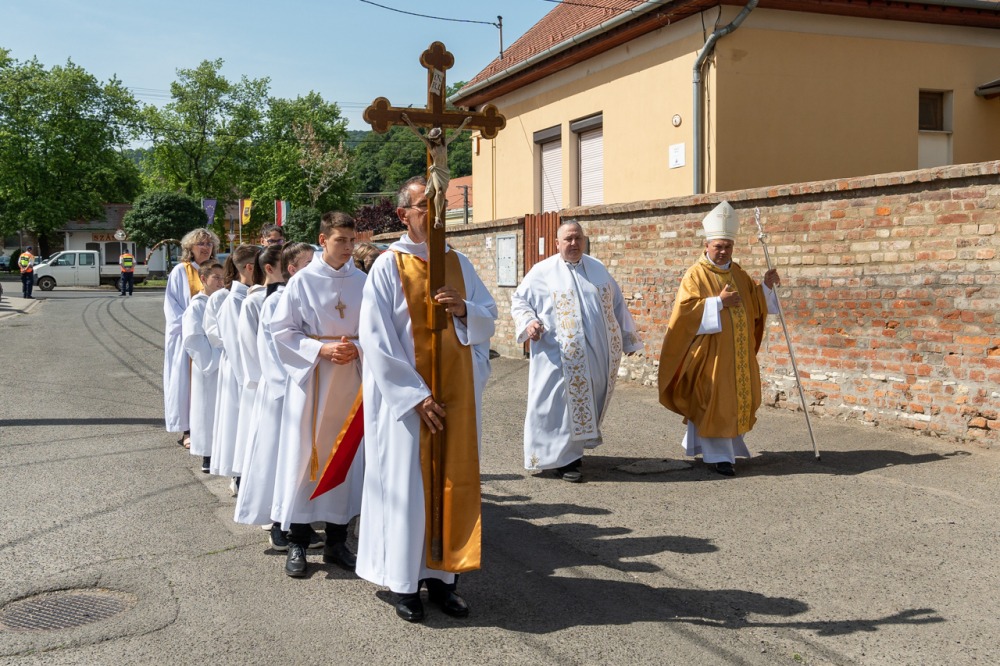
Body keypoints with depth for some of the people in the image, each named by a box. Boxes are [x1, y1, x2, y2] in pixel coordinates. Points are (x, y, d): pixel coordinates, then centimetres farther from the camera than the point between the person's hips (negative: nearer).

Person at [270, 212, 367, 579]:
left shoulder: (362, 282, 3)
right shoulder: (303, 281, -3)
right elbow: (282, 330, -3)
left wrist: (358, 348, -12)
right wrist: (320, 349, -14)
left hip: (350, 378, 3)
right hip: (310, 379, -2)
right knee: (304, 456, 1)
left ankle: (336, 541, 18)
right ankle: (297, 543, 11)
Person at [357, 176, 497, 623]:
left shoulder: (458, 264, 8)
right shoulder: (388, 267, -6)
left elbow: (489, 319, 11)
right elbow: (377, 339, -12)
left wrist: (463, 310, -12)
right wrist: (416, 395, -16)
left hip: (457, 392, 5)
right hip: (406, 395, -5)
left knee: (453, 482, 7)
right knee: (406, 484, 1)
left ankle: (441, 577, 19)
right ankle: (404, 584, 13)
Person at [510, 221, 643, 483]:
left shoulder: (598, 269, 13)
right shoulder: (542, 272, 1)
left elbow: (617, 305, 19)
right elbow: (519, 300, 5)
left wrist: (628, 339, 20)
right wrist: (528, 322, -15)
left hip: (598, 355, 5)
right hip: (560, 356, -4)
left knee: (590, 404, 12)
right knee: (563, 405, -3)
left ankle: (575, 446, 30)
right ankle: (563, 458, 6)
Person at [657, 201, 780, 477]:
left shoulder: (738, 274, 13)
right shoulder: (696, 274, -7)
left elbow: (754, 304, 17)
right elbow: (685, 309, -17)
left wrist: (766, 286, -1)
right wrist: (719, 302, -20)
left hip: (738, 352, 7)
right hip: (710, 351, -7)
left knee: (737, 398, 11)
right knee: (714, 400, -6)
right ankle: (720, 455, 0)